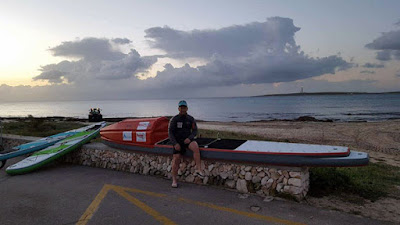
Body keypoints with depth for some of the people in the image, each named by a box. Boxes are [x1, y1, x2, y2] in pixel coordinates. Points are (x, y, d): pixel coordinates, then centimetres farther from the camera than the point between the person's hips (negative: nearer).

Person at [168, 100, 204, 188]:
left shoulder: (191, 119, 5)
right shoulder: (174, 119, -1)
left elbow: (195, 131, 6)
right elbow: (170, 132, -2)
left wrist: (189, 138, -14)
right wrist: (175, 143, -13)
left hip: (188, 140, 1)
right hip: (178, 142, -1)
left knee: (195, 147, -31)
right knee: (176, 159, -9)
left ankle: (198, 170, -31)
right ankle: (174, 180, 5)